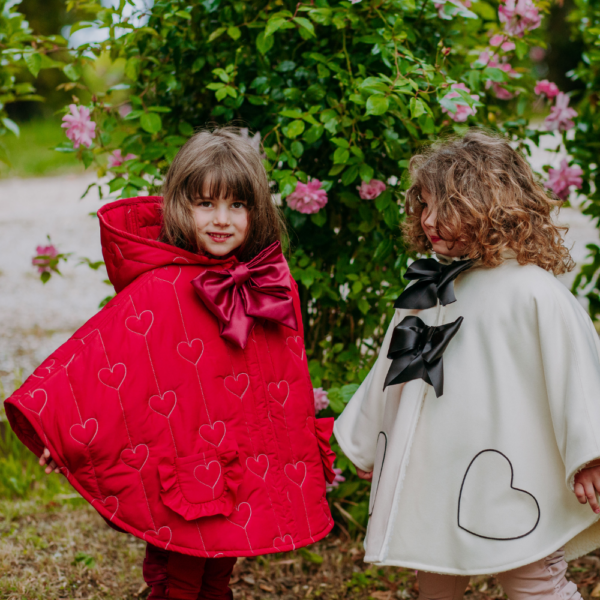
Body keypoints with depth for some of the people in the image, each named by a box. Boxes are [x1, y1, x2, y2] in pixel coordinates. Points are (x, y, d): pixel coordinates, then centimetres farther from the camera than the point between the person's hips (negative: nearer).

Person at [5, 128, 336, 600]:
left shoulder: (273, 279, 1)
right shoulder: (163, 288, -18)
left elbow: (289, 367, 13)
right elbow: (100, 349, -18)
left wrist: (304, 446, 21)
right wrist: (58, 421, -22)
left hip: (245, 468, 5)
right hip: (183, 470, -5)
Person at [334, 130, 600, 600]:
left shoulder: (535, 292, -13)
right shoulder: (430, 287, 10)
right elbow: (394, 368, 19)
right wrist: (366, 445, 26)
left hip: (507, 484, -7)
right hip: (435, 478, 7)